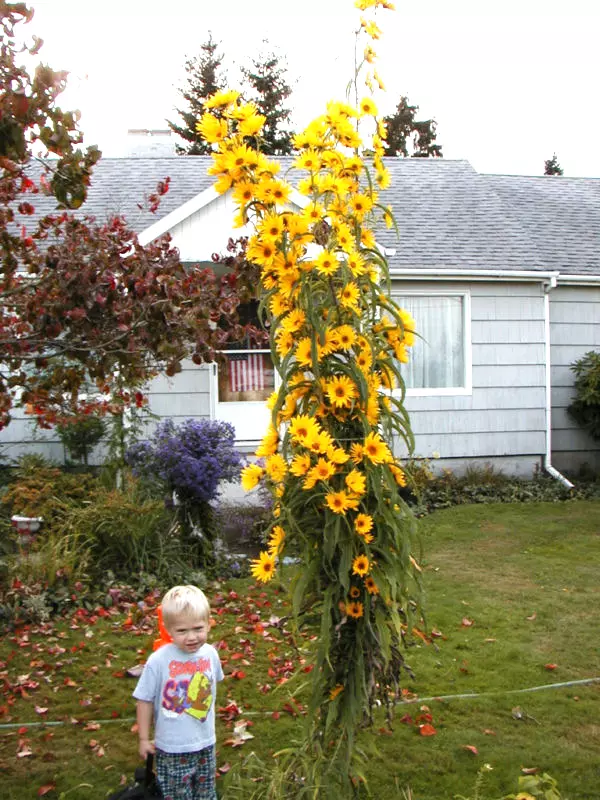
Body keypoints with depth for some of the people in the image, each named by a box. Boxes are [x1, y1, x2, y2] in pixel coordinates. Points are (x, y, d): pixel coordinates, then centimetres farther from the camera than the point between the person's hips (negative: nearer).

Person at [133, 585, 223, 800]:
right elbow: (145, 700, -12)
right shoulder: (158, 661, -23)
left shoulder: (210, 654, -10)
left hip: (206, 742, 4)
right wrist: (144, 739, -5)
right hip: (172, 747, -4)